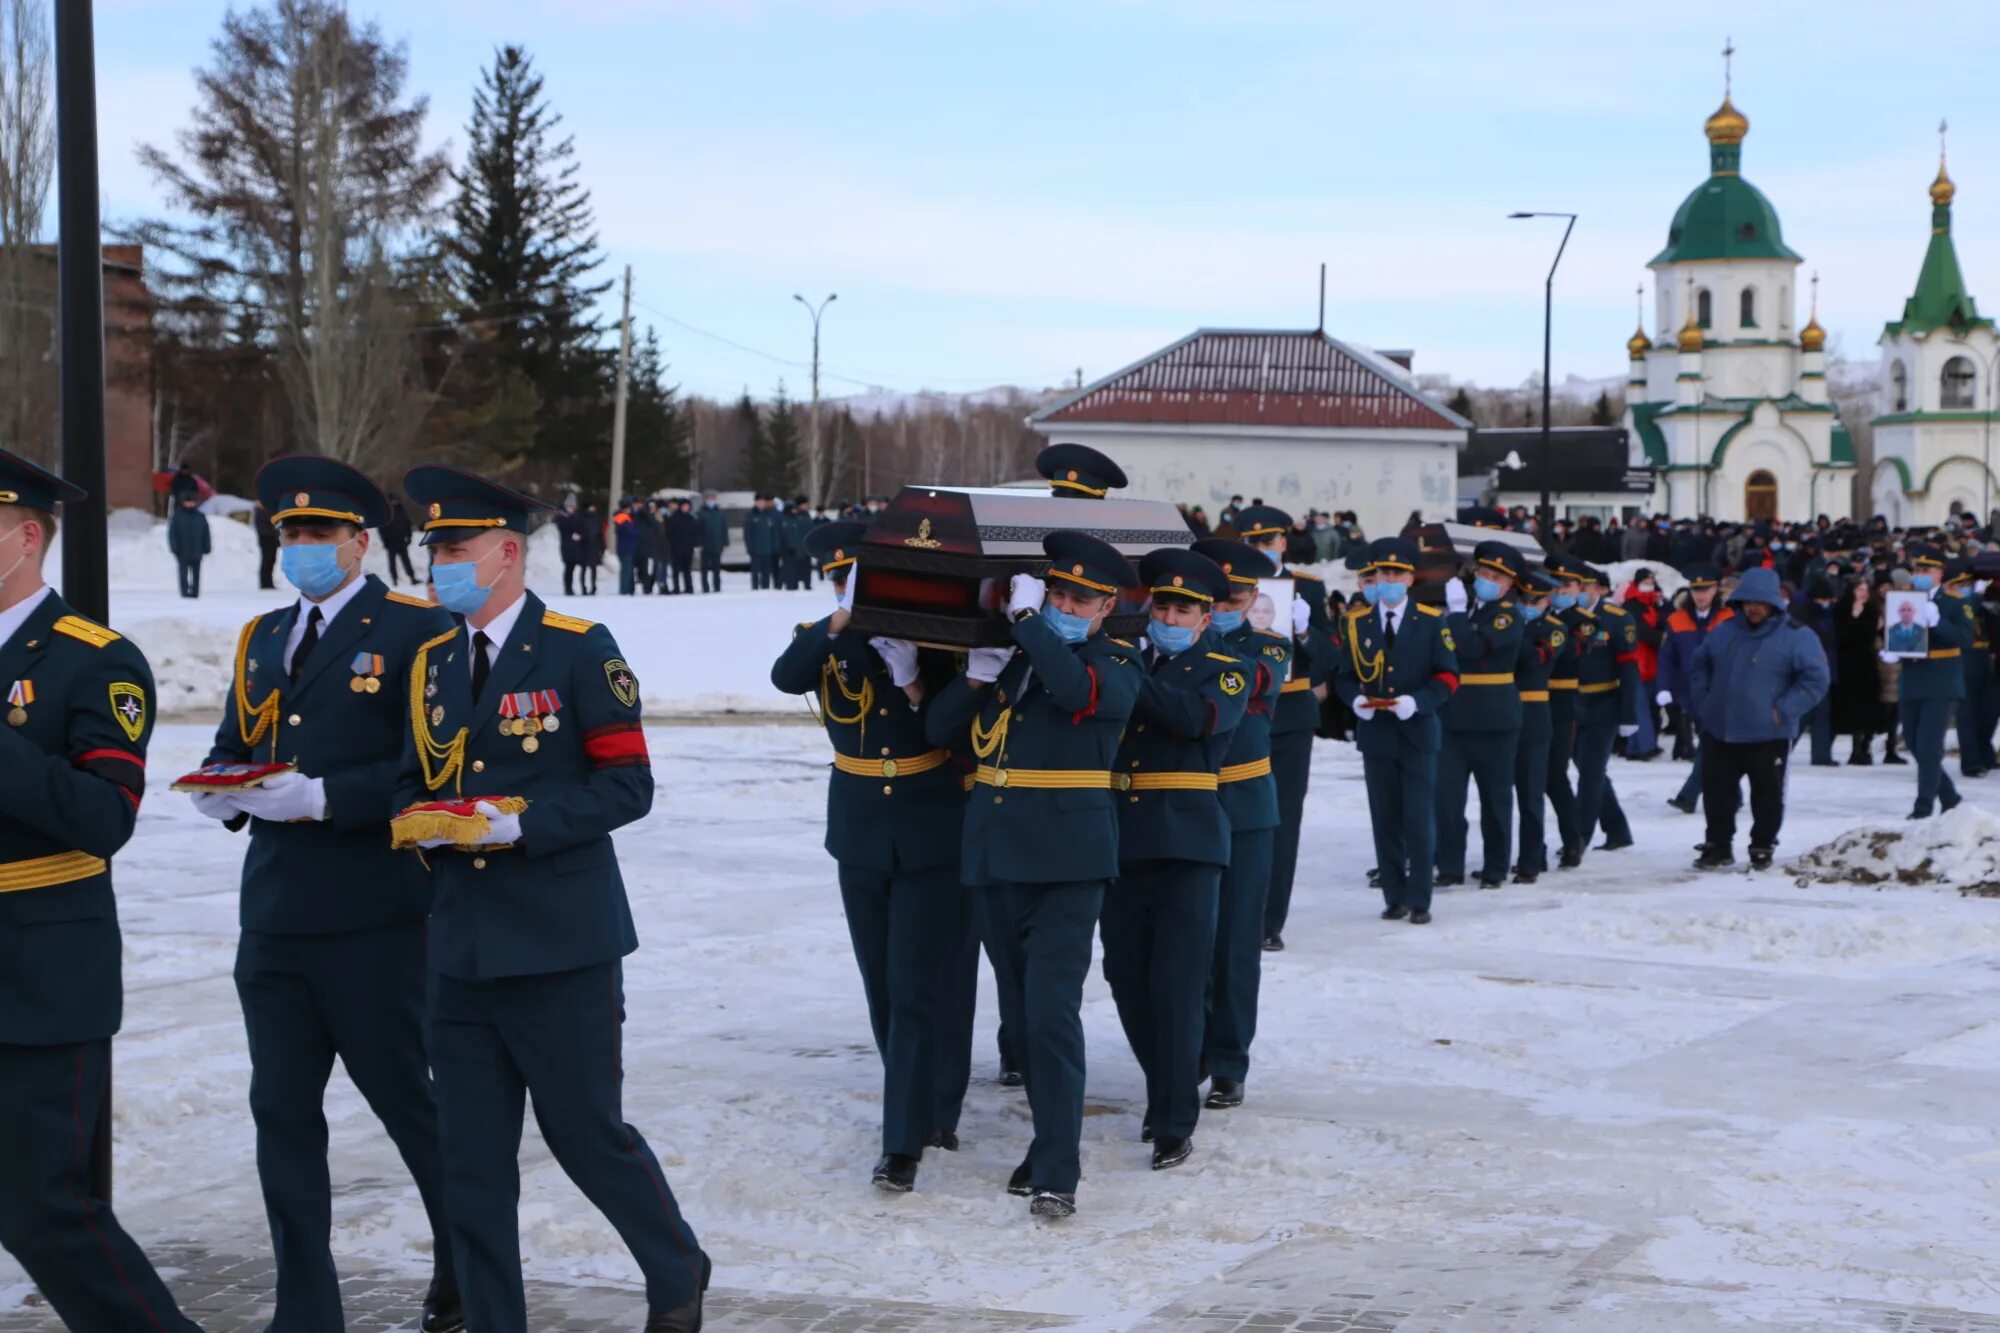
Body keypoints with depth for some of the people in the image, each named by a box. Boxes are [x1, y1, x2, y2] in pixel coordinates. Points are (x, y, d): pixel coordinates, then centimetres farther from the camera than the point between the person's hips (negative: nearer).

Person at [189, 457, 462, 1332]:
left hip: (373, 922, -6)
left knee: (404, 1097, 7)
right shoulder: (263, 640, 15)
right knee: (282, 1111, 7)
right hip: (274, 918, 6)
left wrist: (323, 797, -21)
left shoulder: (414, 632, -7)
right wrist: (223, 790, -5)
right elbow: (232, 748, 18)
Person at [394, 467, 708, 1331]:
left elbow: (627, 783, -10)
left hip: (561, 944, -5)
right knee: (471, 1157, 7)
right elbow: (416, 779, 17)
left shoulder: (579, 651, -8)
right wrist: (417, 823, -6)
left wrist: (521, 823, -21)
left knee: (586, 1132, 4)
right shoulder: (432, 662, 11)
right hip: (460, 946, 6)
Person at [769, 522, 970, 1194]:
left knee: (922, 988, -8)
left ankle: (906, 1143, -7)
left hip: (934, 840, -3)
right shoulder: (824, 641, 2)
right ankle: (931, 1110, 29)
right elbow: (785, 677, -21)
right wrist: (841, 621, -32)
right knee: (886, 988, 12)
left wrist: (916, 686, -22)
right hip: (861, 838, 3)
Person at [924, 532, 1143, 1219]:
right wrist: (974, 678, -6)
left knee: (1052, 1010, -13)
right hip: (999, 852, 6)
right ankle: (1053, 1139, 26)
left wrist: (1026, 617, -19)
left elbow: (1075, 688, -26)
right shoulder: (1006, 653, 12)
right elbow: (939, 730, 9)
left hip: (1069, 856, -6)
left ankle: (1057, 1171, -9)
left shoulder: (1117, 664, -2)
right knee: (1024, 1009, 13)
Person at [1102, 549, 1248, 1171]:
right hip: (1120, 838, 4)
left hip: (1186, 845, -4)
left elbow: (1198, 716, -18)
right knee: (1126, 978, 10)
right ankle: (1164, 1089, 29)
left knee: (1176, 986, -7)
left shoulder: (1226, 672, 3)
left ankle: (1175, 1123, -2)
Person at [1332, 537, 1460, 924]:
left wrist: (1417, 701, -17)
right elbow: (1343, 674, 9)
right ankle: (1394, 897, 15)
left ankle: (1419, 901, 3)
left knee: (1419, 819, -4)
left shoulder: (1431, 621, 1)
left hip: (1417, 733, -2)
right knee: (1385, 820, 6)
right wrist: (1355, 698, -12)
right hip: (1375, 734, 2)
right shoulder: (1357, 622, 6)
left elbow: (1448, 675, -1)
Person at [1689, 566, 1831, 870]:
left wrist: (1784, 711, -16)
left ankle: (1762, 848, 19)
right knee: (1716, 791, 8)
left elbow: (1816, 679, -12)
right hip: (1719, 731, 4)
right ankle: (1718, 845, 20)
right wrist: (1702, 702, 7)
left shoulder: (1796, 636, -9)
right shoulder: (1725, 631, 8)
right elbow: (1700, 666, 19)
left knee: (1767, 794, 6)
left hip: (1768, 735, -4)